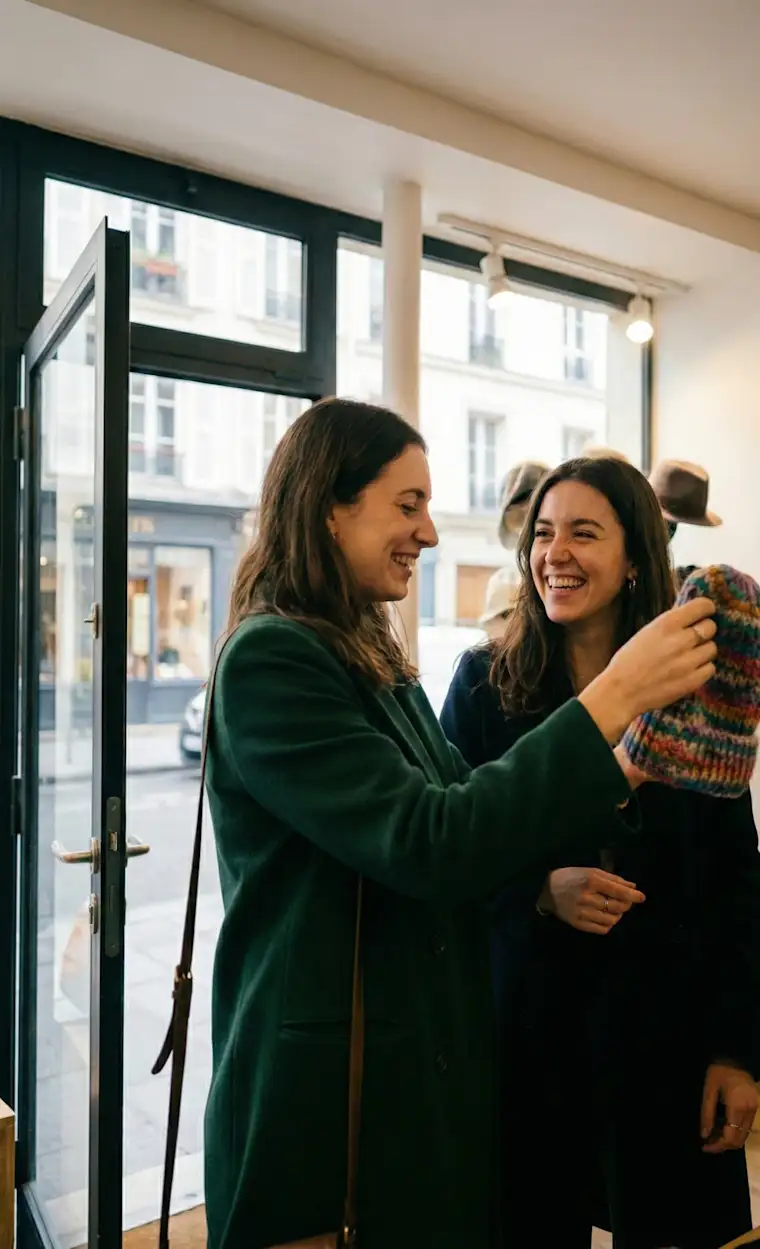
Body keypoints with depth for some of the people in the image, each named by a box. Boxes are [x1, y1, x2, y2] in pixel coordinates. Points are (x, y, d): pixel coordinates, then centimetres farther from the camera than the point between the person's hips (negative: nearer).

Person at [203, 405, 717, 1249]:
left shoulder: (380, 664, 7)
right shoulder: (267, 661, -20)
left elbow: (470, 824, 7)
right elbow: (428, 845, -27)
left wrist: (621, 772, -4)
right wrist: (613, 698, -26)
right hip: (328, 1098, -7)